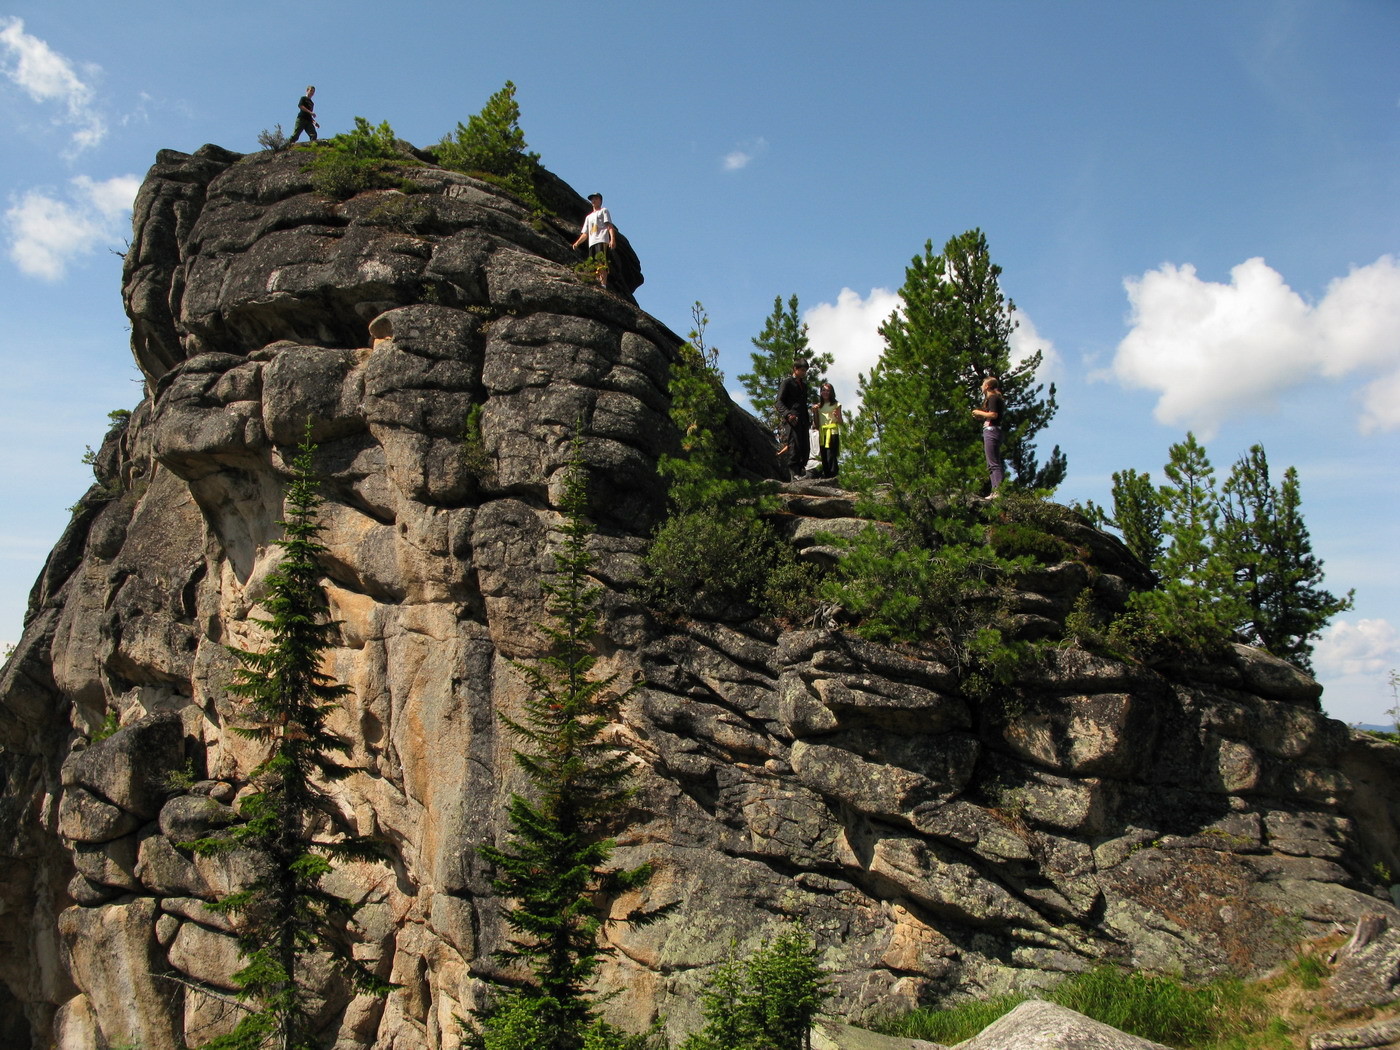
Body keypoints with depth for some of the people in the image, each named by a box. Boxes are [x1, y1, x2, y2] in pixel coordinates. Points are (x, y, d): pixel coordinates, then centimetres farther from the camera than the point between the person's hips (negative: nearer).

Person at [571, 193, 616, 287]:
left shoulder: (604, 211, 17)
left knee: (601, 263, -21)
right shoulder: (589, 217, 34)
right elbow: (585, 233, 28)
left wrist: (612, 239, -14)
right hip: (592, 243, 7)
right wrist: (577, 242, 10)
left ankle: (603, 284, -30)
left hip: (602, 241, -7)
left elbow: (610, 226, 2)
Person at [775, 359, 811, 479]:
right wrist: (788, 414, -23)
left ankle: (801, 470, 9)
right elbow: (778, 402, -8)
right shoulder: (787, 382, 1)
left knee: (806, 448, 1)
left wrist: (808, 420, 22)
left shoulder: (804, 384, 24)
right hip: (792, 420, -7)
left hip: (803, 421, 7)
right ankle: (794, 473, -13)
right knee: (795, 446, -15)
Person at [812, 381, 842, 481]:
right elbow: (816, 424, 14)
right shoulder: (818, 406, 16)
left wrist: (837, 416, -16)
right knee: (824, 457, 1)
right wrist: (814, 412, 1)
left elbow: (840, 422, 5)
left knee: (831, 455, -13)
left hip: (833, 432, -4)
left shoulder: (836, 405, 6)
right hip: (822, 433, 4)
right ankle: (826, 474, 3)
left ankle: (832, 475, -16)